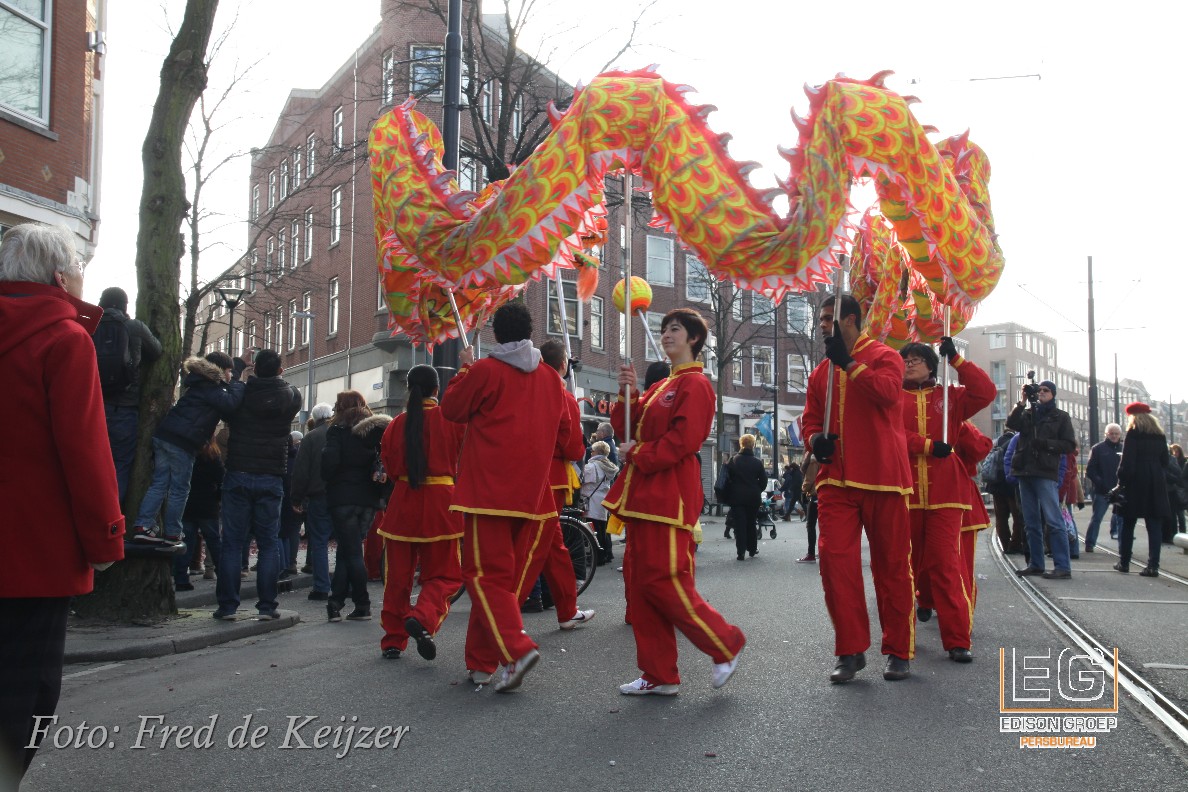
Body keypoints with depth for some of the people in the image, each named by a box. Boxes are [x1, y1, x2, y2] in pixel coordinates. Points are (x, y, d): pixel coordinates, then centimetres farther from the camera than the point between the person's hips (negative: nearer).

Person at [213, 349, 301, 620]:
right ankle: (267, 605, 4)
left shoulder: (240, 393, -3)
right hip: (271, 479, 0)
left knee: (232, 542, 4)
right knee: (269, 544, 6)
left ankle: (227, 605, 4)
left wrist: (239, 367, 20)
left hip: (237, 475, 0)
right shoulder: (292, 396, -2)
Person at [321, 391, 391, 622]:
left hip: (344, 497, -5)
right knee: (347, 550, 11)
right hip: (370, 498, 5)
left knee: (351, 551, 0)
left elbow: (330, 461, -15)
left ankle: (362, 605, -1)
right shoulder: (378, 431, 8)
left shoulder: (339, 430, -5)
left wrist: (329, 481, 2)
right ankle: (335, 603, 10)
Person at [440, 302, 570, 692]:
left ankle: (516, 648, -21)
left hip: (488, 488, -6)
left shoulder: (485, 370, -8)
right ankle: (482, 662, 19)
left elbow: (452, 409, 4)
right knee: (502, 572, 13)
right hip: (529, 491, 6)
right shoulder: (550, 377, 8)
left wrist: (464, 370, 16)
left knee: (485, 573, -3)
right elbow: (564, 432, 13)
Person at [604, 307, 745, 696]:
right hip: (644, 496, 10)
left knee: (664, 580, -11)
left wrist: (640, 455, -12)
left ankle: (727, 644, 9)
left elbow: (684, 439, -19)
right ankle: (659, 675, 16)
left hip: (669, 497, -10)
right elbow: (629, 430, 16)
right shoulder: (660, 388, 21)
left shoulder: (695, 384, -7)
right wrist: (628, 395, 2)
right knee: (640, 582, 8)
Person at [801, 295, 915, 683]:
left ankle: (899, 652, 17)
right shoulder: (821, 371, 15)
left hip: (882, 477, -4)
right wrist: (815, 438, -1)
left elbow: (888, 392, -21)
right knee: (834, 557, -7)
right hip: (836, 479, 4)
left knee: (892, 564, 3)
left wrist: (848, 363, -20)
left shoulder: (884, 356, -1)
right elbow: (811, 417, 20)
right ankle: (851, 651, 4)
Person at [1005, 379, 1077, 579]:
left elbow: (1069, 444, 1)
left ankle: (1062, 567, -12)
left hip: (1046, 474, -5)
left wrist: (1046, 443, -11)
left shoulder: (1060, 417, 7)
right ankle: (1035, 563, 15)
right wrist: (1022, 402, -10)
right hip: (1025, 472, 5)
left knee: (1053, 521, -11)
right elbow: (1011, 423, -3)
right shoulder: (1028, 413, 16)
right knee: (1031, 522, 9)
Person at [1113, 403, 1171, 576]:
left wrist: (1121, 481, -5)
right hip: (1156, 485, 4)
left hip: (1136, 484, -4)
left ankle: (1124, 562, 12)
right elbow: (1165, 461, 13)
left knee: (1128, 524, 7)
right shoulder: (1159, 434, 11)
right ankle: (1153, 566, -6)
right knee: (1154, 525, 1)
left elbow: (1127, 461, -12)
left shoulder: (1133, 433, -5)